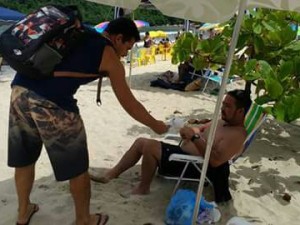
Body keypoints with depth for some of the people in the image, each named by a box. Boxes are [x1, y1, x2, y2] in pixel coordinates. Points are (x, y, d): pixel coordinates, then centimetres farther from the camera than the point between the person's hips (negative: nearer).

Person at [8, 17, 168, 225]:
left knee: (24, 158, 25)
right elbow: (130, 105, 9)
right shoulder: (110, 58, 5)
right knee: (77, 167, 12)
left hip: (20, 89, 8)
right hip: (51, 102, -7)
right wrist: (156, 125, 22)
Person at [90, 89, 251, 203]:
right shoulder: (224, 120, 12)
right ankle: (109, 175, 15)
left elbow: (215, 161, -29)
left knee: (150, 146, -23)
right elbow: (201, 129, 22)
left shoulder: (237, 135, -17)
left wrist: (195, 138, -30)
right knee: (140, 142, 7)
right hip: (183, 152, 10)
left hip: (193, 164, -10)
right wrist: (191, 131, -1)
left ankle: (143, 188, -1)